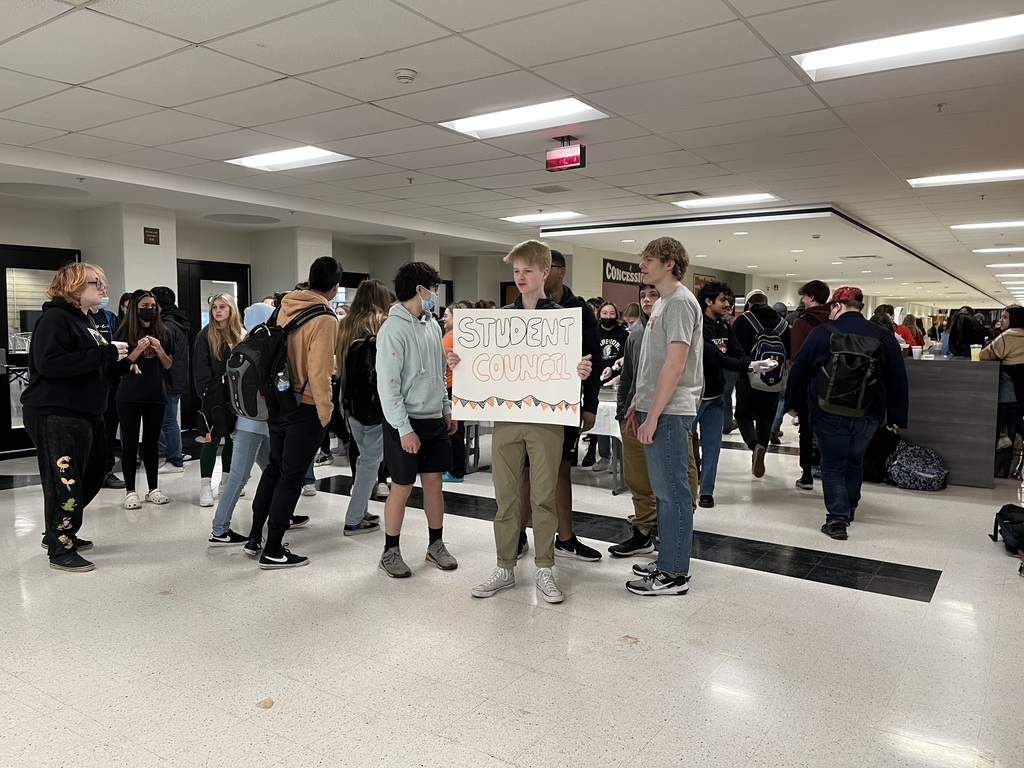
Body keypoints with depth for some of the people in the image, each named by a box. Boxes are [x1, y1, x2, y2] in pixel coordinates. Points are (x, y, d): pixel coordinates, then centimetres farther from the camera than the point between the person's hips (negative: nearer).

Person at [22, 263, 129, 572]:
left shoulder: (83, 321, 18)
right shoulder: (55, 318, -12)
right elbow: (49, 363, -26)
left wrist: (115, 358, 6)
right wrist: (104, 354, -24)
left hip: (87, 415, 10)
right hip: (56, 416, -10)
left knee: (91, 478, 16)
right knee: (65, 483, -3)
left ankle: (59, 533, 33)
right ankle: (60, 550, 10)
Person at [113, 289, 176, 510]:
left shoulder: (163, 333, 6)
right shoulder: (124, 332, -2)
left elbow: (168, 365, 8)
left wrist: (159, 349, -10)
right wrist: (138, 350, -18)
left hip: (156, 395, 3)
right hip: (129, 396, -2)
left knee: (152, 442, 10)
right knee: (130, 443, 2)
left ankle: (153, 489, 17)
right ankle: (130, 491, 8)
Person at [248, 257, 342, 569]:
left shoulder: (285, 306, 3)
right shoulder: (325, 319, -18)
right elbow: (318, 371, -22)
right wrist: (325, 411, -12)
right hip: (306, 407, -7)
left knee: (274, 467, 21)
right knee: (291, 476, 2)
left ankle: (255, 536, 30)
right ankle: (273, 551, 9)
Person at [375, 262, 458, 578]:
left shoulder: (432, 324, 9)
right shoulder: (393, 329, -15)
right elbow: (387, 384, -18)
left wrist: (447, 410, 14)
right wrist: (404, 429, -19)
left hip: (435, 420, 7)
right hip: (406, 422, -7)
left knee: (434, 482, 12)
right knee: (402, 488, 2)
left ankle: (436, 544, 26)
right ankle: (390, 552, 17)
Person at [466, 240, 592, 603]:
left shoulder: (563, 316, 1)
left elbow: (574, 366, 1)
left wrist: (581, 371, -20)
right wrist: (459, 362, -6)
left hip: (546, 419, -2)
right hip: (505, 417, 3)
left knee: (544, 496, 4)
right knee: (506, 496, 8)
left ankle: (544, 569, 17)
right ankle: (505, 568, 20)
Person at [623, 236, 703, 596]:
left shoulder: (680, 302, -12)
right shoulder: (662, 303, 18)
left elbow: (675, 364, -18)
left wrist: (653, 415, -19)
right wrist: (637, 403, 19)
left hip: (669, 412, -10)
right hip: (655, 409, 10)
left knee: (672, 490, -3)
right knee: (664, 489, 14)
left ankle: (674, 574, 5)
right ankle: (667, 561, 24)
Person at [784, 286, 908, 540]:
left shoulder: (821, 333, -6)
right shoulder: (883, 337, 3)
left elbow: (799, 371, -1)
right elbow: (897, 380, 6)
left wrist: (791, 402, 12)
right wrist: (896, 416, 12)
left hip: (829, 414, -3)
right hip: (868, 414, 4)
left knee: (833, 466, 5)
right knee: (855, 462, 21)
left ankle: (837, 519, -3)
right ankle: (848, 510, 37)